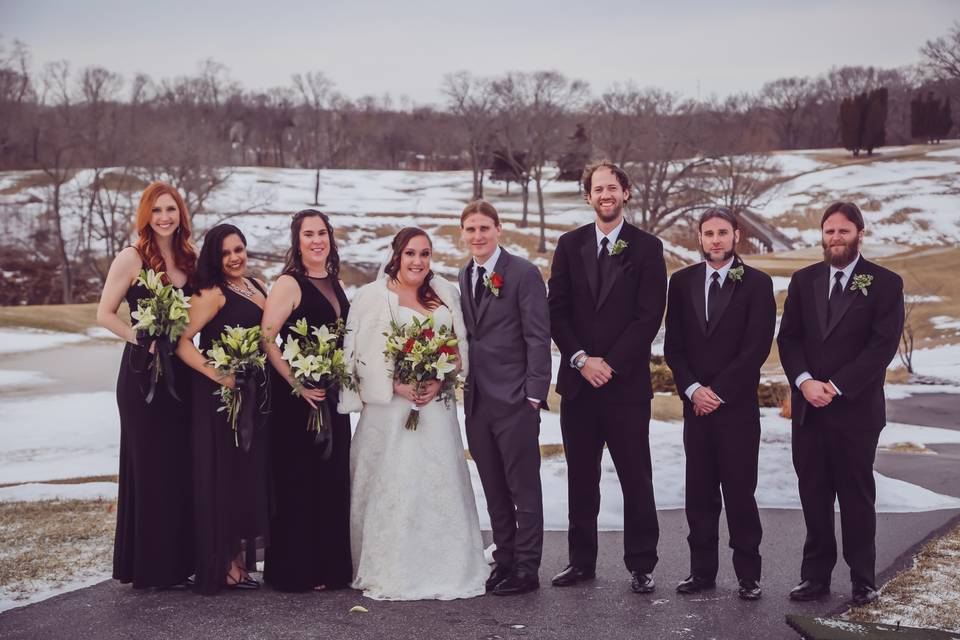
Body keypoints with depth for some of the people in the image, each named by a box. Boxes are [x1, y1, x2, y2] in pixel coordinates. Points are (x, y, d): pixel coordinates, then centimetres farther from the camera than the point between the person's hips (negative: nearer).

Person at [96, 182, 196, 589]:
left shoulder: (190, 260, 9)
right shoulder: (132, 258, -6)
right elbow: (105, 314, -7)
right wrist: (145, 339, -15)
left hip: (181, 372, 5)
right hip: (142, 373, -5)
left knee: (182, 466, 8)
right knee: (148, 467, -1)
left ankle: (177, 561, 19)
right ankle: (146, 566, 9)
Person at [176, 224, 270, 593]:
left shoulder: (257, 286, 12)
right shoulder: (212, 294, -12)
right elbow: (182, 342, -19)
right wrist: (218, 375, -26)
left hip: (254, 396, 8)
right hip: (220, 397, -8)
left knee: (250, 475, 12)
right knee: (223, 476, -2)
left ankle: (240, 559, 23)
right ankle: (224, 567, 6)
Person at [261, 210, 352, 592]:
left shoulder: (334, 284, 13)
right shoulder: (288, 284, -9)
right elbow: (267, 339, -18)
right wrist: (296, 384, -19)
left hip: (332, 396, 7)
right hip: (297, 398, -7)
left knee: (333, 480, 11)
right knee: (298, 482, -1)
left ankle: (331, 567, 21)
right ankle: (296, 571, 9)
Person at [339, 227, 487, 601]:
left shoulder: (445, 294, 12)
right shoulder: (372, 296, 0)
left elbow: (461, 346, 9)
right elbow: (360, 353, -6)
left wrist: (440, 381, -7)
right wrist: (397, 385, -15)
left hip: (436, 405, 4)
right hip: (389, 407, -3)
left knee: (440, 484, 4)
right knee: (390, 488, -3)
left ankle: (445, 570, 12)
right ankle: (390, 574, 4)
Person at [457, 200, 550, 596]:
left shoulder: (524, 273, -7)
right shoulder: (464, 277, 13)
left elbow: (538, 337, -10)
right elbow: (468, 336, 15)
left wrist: (533, 395, -15)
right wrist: (463, 384, 6)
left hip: (514, 400, -6)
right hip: (477, 401, 6)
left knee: (524, 489, 2)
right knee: (494, 492, 13)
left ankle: (526, 570, 9)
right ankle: (504, 562, 22)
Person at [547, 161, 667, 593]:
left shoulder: (647, 248, 0)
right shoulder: (569, 245, 8)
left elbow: (649, 316, -6)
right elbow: (557, 310, 4)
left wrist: (609, 363, -12)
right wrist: (581, 359, -8)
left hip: (626, 382, -3)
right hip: (577, 381, 3)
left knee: (636, 478, 2)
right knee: (581, 477, 10)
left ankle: (641, 565, 12)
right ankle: (581, 561, 19)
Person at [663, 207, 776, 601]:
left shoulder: (757, 284, -2)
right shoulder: (682, 282, 8)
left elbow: (757, 347, -8)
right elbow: (673, 344, 7)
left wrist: (718, 391, -11)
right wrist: (692, 389, -7)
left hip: (738, 406, -3)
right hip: (696, 404, 3)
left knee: (740, 491, 0)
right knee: (700, 492, 7)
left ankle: (748, 573, 10)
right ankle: (702, 570, 14)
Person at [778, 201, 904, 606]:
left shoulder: (885, 284, -2)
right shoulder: (803, 280, 10)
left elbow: (883, 345, -9)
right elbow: (788, 338, 6)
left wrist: (835, 386, -15)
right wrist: (805, 382, -11)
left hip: (856, 409, -3)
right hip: (808, 407, 3)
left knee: (857, 496, 5)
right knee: (813, 494, 6)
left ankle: (863, 580, 15)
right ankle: (816, 576, 14)